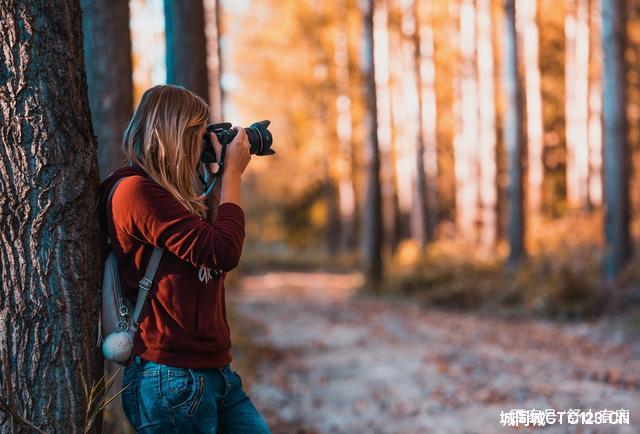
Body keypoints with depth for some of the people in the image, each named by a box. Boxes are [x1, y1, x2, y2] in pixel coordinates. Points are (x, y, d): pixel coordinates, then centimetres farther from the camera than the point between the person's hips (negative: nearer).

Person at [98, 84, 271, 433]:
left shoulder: (168, 192, 14)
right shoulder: (134, 190, -14)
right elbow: (224, 252, -19)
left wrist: (222, 176, 14)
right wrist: (232, 172, -6)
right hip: (171, 379, -9)